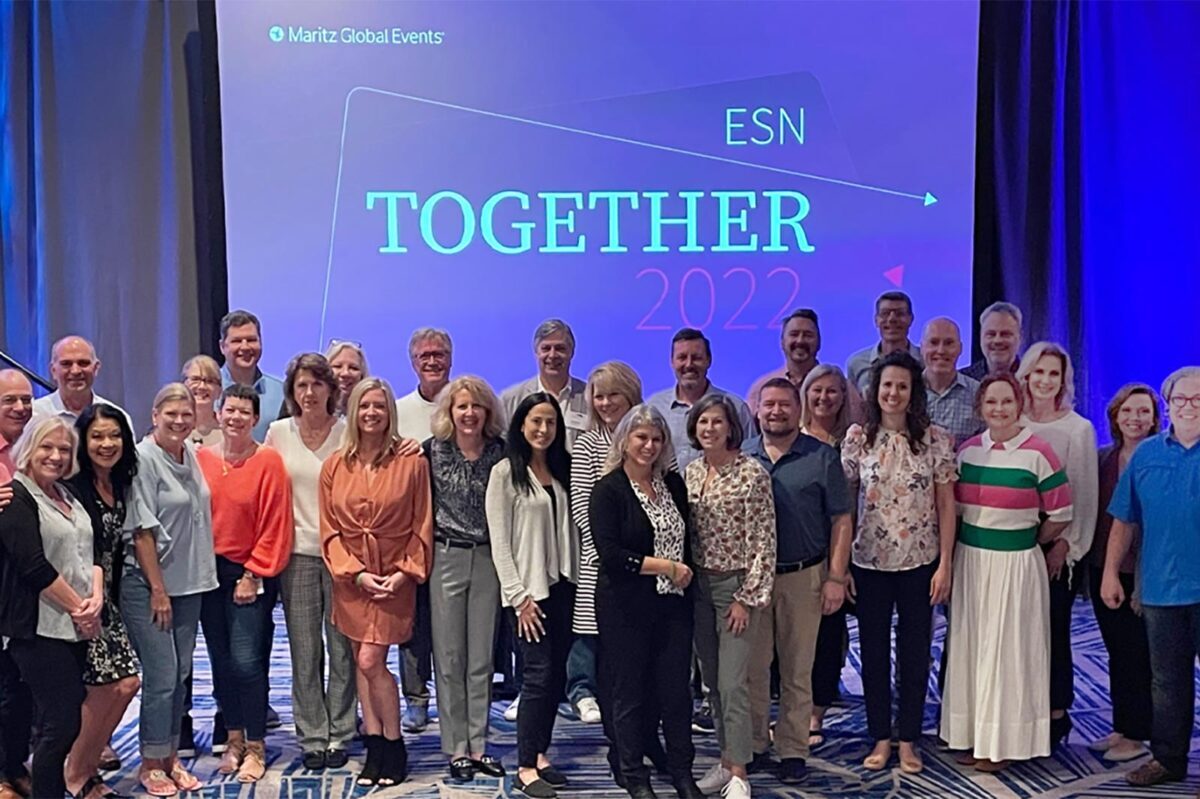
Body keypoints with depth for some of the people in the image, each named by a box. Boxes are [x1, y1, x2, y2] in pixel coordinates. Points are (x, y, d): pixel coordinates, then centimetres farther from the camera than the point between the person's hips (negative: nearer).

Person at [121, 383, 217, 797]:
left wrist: (199, 575, 13)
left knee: (181, 674, 11)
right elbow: (142, 529, -14)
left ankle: (170, 757, 23)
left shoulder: (190, 453, 8)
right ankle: (151, 764, 11)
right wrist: (157, 589, -14)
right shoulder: (143, 459, -13)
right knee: (162, 675, -4)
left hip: (188, 582, 7)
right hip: (148, 583, -7)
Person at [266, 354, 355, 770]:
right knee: (304, 651, 5)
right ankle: (312, 737, 16)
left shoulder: (348, 433, -1)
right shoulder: (278, 433, 5)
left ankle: (339, 736, 16)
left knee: (342, 648, 3)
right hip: (297, 552, 1)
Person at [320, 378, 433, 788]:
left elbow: (422, 527, -3)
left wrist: (405, 572, -11)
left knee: (371, 661, -8)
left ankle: (394, 748, 10)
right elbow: (329, 530, 3)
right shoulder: (335, 466, 3)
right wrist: (356, 572, -8)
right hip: (350, 577, 3)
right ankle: (375, 748, 18)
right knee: (363, 663, 7)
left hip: (394, 577, -3)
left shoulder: (412, 462, -5)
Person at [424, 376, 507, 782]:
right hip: (446, 557, -1)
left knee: (481, 658, 8)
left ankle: (478, 745, 18)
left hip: (489, 558, 2)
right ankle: (456, 748, 14)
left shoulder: (500, 452, 2)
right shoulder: (432, 451, -2)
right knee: (449, 657, 4)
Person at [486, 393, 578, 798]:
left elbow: (570, 532, 12)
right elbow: (499, 541, -8)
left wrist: (578, 582, 3)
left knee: (557, 674, 7)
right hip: (529, 589, -5)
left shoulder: (562, 471, 12)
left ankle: (540, 755, 19)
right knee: (539, 674, -7)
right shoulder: (505, 472, -5)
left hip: (562, 586, 6)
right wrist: (519, 596, -12)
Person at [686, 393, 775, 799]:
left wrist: (747, 597, -14)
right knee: (712, 680, 12)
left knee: (732, 683, -6)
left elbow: (763, 541, -12)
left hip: (735, 584, -6)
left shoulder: (752, 472, -11)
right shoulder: (690, 471, 6)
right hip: (698, 583, 6)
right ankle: (726, 759, 24)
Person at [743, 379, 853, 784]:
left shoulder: (822, 457, -1)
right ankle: (753, 745, 22)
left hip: (803, 578, -1)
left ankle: (793, 751, 18)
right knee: (752, 667, 9)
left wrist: (836, 577, -7)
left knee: (797, 670, 8)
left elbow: (841, 521, -1)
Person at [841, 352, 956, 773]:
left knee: (915, 652, 9)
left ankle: (908, 740, 24)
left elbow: (946, 505, -1)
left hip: (920, 562, 0)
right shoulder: (857, 437, -2)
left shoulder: (935, 439, -3)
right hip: (870, 562, 1)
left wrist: (944, 565, -5)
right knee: (873, 651, 10)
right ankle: (880, 738, 24)